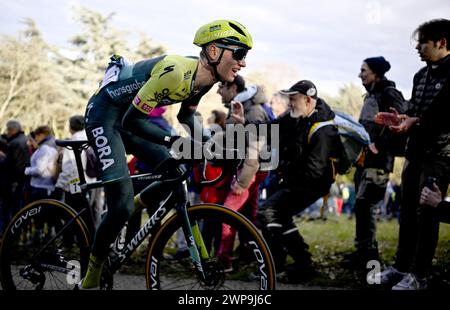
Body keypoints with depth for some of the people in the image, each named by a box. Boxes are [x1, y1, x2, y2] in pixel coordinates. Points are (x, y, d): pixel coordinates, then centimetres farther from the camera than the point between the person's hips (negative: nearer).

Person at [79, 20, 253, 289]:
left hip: (128, 117, 8)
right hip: (104, 114, -8)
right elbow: (132, 121, -30)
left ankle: (135, 206, 23)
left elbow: (186, 116, 12)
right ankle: (91, 276, 4)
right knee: (122, 207, -14)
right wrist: (172, 141, -41)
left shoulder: (204, 77, -6)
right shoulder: (175, 71, -32)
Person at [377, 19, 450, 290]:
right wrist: (401, 118, -2)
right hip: (415, 150, 8)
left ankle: (419, 276, 0)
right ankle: (402, 267, 22)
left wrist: (416, 121, -24)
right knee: (408, 211, 12)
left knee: (427, 213, -6)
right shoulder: (421, 76, 16)